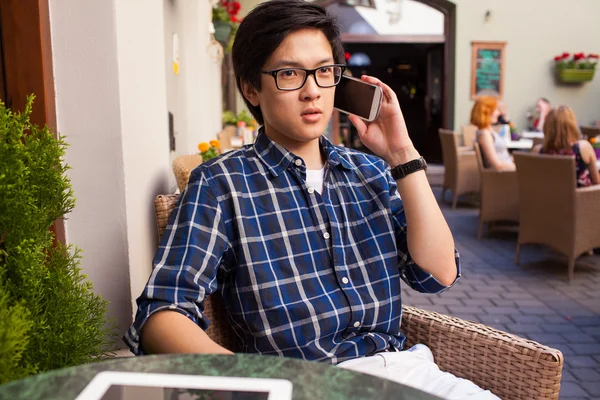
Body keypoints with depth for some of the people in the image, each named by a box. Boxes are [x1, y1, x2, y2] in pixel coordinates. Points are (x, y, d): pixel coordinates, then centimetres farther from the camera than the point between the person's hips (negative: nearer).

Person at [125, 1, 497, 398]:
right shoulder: (221, 183, -3)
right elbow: (162, 312, -10)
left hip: (402, 366, 4)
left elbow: (439, 274, 2)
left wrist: (403, 156, -4)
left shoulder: (372, 171, 11)